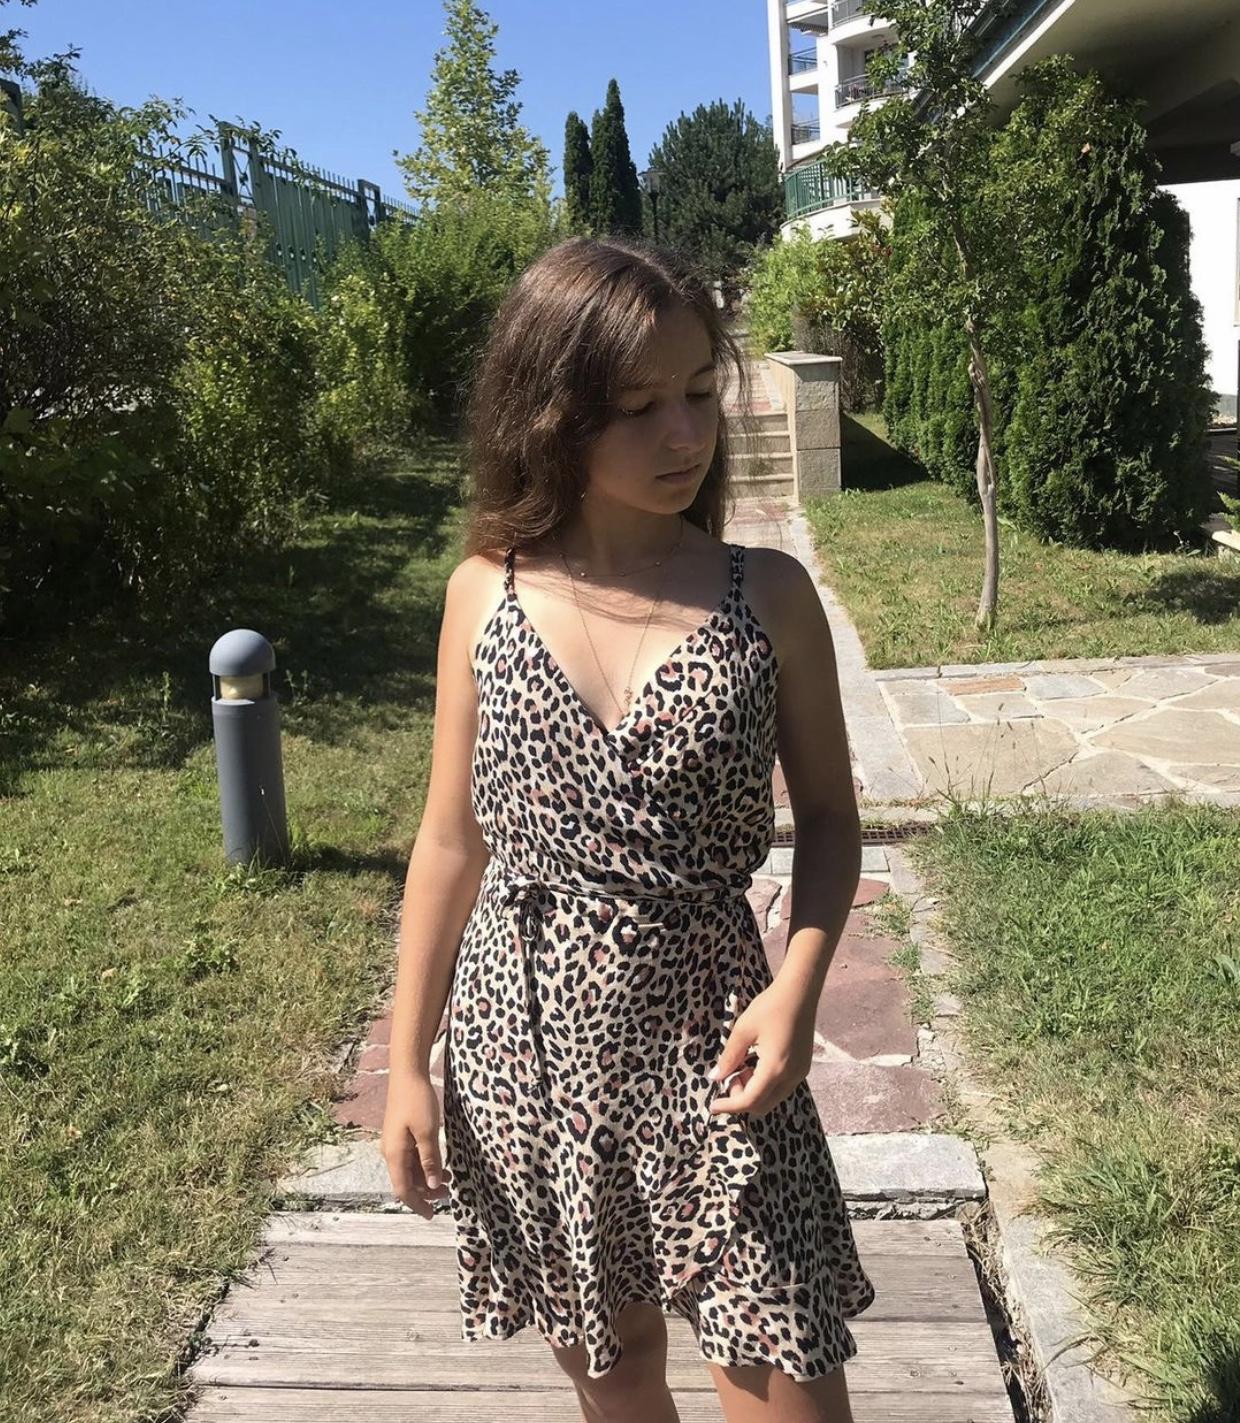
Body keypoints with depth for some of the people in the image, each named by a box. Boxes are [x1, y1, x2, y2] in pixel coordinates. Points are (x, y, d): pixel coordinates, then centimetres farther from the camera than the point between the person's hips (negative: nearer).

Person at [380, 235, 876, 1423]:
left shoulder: (768, 597, -8)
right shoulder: (484, 596, -4)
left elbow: (828, 816, 3)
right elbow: (452, 841, 2)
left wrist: (798, 983, -14)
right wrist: (407, 1064, 4)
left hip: (709, 1040, -1)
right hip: (526, 1039, 2)